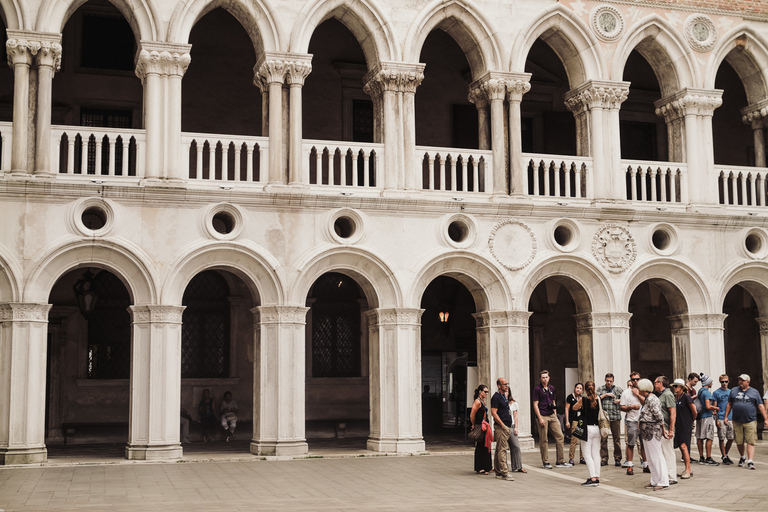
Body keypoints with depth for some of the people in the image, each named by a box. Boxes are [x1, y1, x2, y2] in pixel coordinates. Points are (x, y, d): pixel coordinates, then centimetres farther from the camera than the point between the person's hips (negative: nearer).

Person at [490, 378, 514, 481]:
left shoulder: (504, 396, 19)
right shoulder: (496, 397, -10)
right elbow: (493, 413, -17)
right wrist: (503, 425, -18)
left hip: (506, 427, 9)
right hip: (500, 427, -9)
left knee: (499, 450, 12)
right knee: (502, 450, -10)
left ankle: (498, 472, 15)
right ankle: (505, 473, -12)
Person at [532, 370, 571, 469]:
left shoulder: (551, 388, 14)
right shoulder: (537, 389, -4)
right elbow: (535, 404, -7)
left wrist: (555, 415, 14)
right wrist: (540, 418, -14)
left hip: (552, 416, 6)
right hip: (543, 416, -6)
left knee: (559, 436, 2)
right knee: (544, 440, -2)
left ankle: (561, 461, 8)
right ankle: (546, 462, 6)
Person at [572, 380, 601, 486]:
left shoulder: (583, 399, -10)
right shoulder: (598, 400, 0)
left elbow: (574, 408, 7)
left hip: (587, 429, -4)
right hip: (597, 429, 5)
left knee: (587, 454, -2)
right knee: (596, 453, 11)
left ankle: (593, 478, -12)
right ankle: (597, 477, 12)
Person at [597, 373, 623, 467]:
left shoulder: (618, 389, 11)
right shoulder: (600, 389, 12)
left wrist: (619, 400, -5)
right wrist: (606, 394, -7)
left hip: (615, 417, 0)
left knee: (617, 438, 0)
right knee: (603, 438, -1)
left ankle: (617, 459, 8)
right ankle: (604, 459, 5)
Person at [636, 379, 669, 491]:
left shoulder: (651, 399, -17)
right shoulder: (647, 399, 14)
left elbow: (659, 415, -20)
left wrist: (662, 429, -13)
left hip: (653, 431, -11)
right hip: (647, 432, 11)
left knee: (657, 456, -6)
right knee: (651, 457, 14)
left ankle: (663, 482, -1)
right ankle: (655, 481, 20)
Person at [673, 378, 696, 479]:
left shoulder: (686, 397, -12)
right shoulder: (675, 397, 10)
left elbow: (694, 411, -7)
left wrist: (692, 421, 7)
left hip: (686, 425, -7)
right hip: (678, 425, 8)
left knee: (683, 446, -13)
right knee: (682, 447, 9)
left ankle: (688, 470, -11)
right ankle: (689, 470, 17)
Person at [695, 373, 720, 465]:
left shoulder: (700, 391, 14)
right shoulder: (707, 392, -13)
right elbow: (708, 406, -21)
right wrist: (716, 408, -4)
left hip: (699, 416, 9)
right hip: (707, 416, -9)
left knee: (700, 438, 8)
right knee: (709, 438, -6)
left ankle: (701, 458, 13)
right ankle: (708, 458, -7)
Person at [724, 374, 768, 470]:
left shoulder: (754, 392, 7)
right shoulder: (733, 391, 13)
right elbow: (729, 404, 17)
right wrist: (726, 416, 11)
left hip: (750, 421, -2)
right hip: (737, 422, 2)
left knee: (750, 442, -10)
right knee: (739, 442, 7)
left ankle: (750, 461, -14)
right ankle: (742, 458, 30)